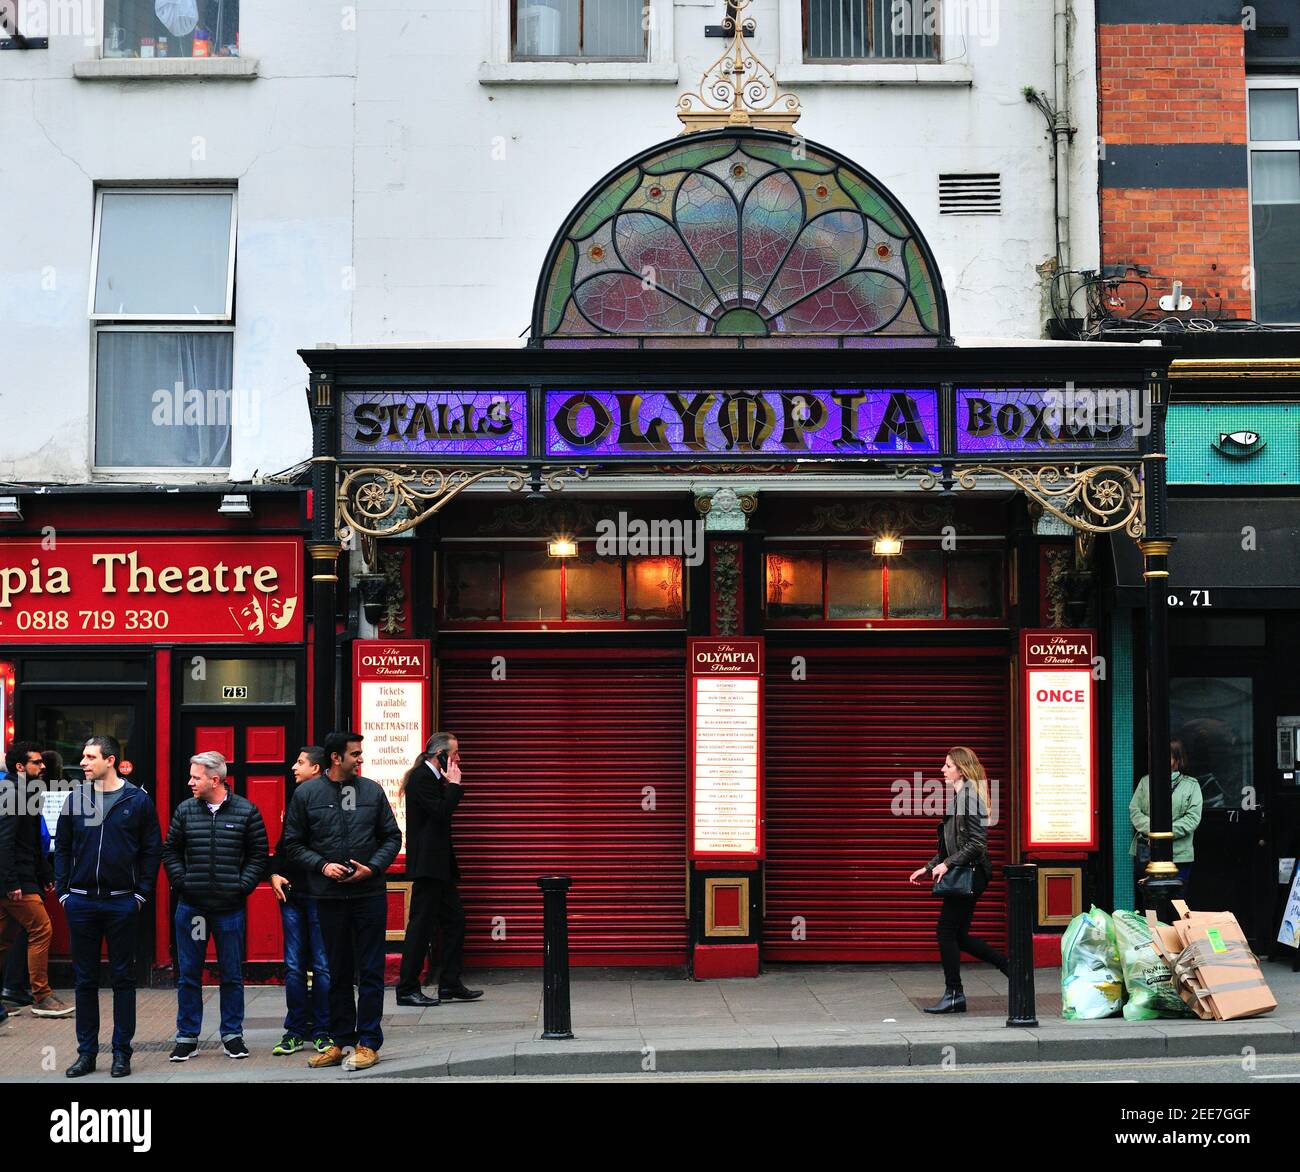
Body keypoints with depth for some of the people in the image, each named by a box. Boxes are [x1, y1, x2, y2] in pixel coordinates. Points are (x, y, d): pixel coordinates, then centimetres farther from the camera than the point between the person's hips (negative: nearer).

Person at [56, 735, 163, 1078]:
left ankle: (122, 1052, 10)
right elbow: (62, 848, 11)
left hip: (121, 902, -3)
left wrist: (141, 893, -5)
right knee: (85, 980, 8)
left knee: (123, 978, 4)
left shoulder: (137, 800, -2)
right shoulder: (75, 799, 6)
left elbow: (152, 850, 1)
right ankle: (86, 1053, 16)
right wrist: (63, 891, 3)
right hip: (81, 902, 3)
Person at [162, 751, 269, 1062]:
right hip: (191, 906, 2)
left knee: (232, 975, 8)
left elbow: (259, 855, 2)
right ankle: (187, 1038, 16)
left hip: (231, 908, -2)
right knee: (188, 975, 7)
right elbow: (170, 851, 10)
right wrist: (180, 882, -2)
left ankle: (232, 1035, 19)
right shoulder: (185, 810, 4)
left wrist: (242, 886, -7)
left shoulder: (246, 812, -2)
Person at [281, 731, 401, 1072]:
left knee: (370, 972, 1)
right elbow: (292, 843, 4)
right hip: (329, 896, 0)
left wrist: (372, 868, -8)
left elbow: (392, 837, 8)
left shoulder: (372, 791, 3)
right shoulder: (306, 794, 1)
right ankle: (341, 1041, 19)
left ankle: (368, 1042, 7)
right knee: (338, 973, 10)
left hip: (369, 893, 0)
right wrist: (321, 865, -10)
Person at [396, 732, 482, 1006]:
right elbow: (441, 812, -23)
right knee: (422, 924, -6)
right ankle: (407, 989, 0)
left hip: (439, 865, 11)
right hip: (427, 865, -11)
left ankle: (450, 984, 17)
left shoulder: (431, 778, 17)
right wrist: (454, 784, -15)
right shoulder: (421, 778, -13)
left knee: (454, 920, 11)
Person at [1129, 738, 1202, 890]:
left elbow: (1193, 817, -4)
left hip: (1178, 854, -2)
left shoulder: (1191, 785, 6)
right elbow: (1134, 811, 4)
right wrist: (1152, 831, -13)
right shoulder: (1145, 781, 12)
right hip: (1145, 854, 2)